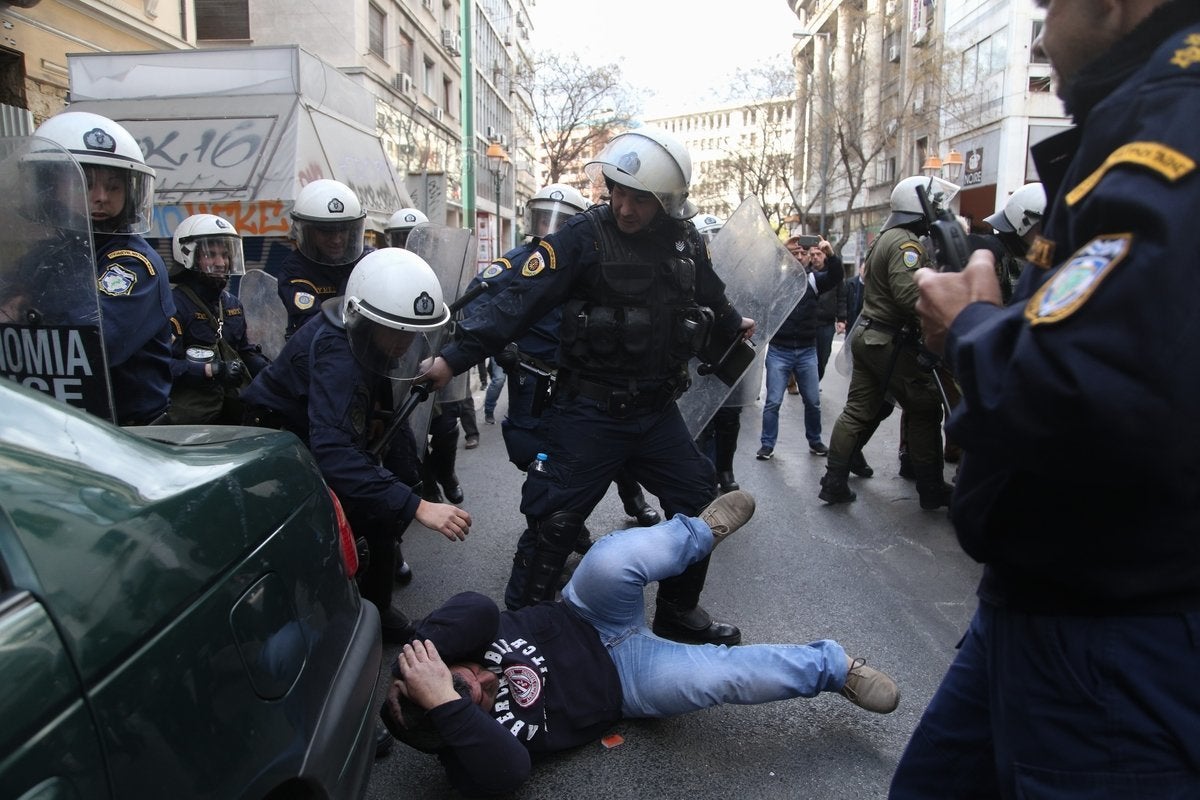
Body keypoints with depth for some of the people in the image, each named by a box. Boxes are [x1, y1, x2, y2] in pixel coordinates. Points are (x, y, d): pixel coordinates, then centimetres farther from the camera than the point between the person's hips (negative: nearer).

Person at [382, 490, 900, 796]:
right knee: (727, 674, -27)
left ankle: (703, 531, -2)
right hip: (619, 680, -3)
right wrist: (446, 704, -53)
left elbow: (477, 608, -33)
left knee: (610, 561, -31)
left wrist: (414, 657, -42)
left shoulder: (440, 648, -15)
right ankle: (833, 667, -2)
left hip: (583, 621, 4)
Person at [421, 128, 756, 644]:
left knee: (697, 500, 12)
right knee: (554, 518, -3)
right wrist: (455, 357, -29)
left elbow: (708, 297, 24)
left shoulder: (685, 242, 3)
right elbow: (520, 301, -20)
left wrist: (733, 325, 42)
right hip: (590, 412, -5)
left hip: (657, 409, 6)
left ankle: (679, 613, 33)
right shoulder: (584, 236, -13)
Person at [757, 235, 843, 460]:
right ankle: (767, 444, 10)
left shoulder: (814, 279, 4)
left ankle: (815, 441, 28)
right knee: (773, 401, 0)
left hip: (807, 351, 2)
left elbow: (836, 278, -12)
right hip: (779, 350, -2)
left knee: (813, 402, 12)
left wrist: (831, 255, -29)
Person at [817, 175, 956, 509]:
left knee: (858, 411, 9)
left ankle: (834, 482, 9)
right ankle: (932, 489, 12)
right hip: (891, 343, -10)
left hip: (868, 336, 10)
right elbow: (910, 295, -27)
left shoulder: (887, 238, 16)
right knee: (925, 411, 3)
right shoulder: (906, 243, -16)